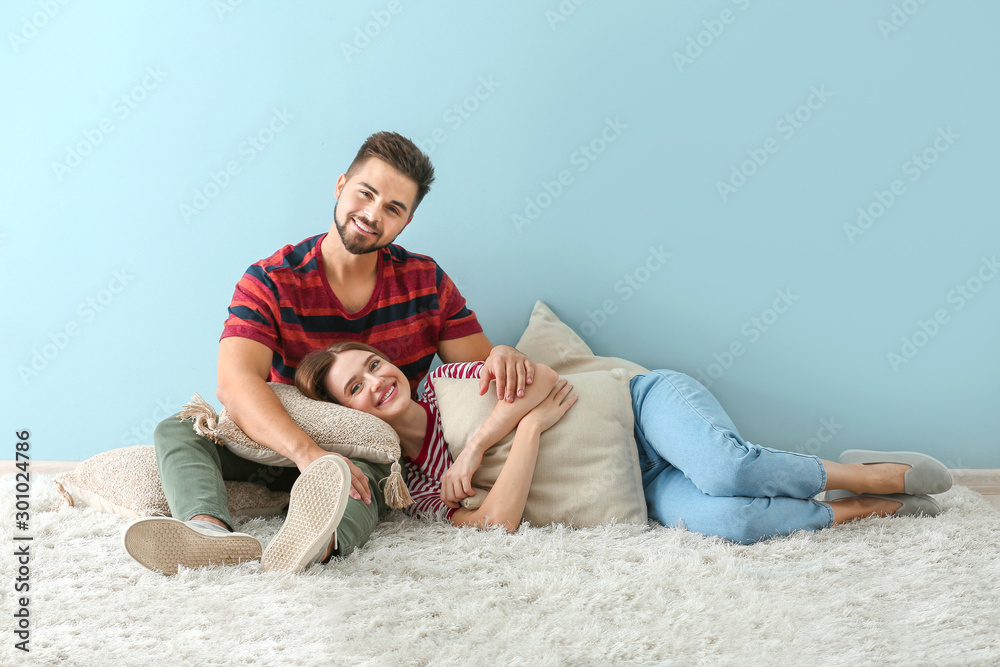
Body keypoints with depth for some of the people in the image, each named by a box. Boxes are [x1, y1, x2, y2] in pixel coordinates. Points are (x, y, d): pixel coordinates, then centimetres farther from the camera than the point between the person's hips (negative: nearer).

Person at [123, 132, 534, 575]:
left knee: (363, 481, -37)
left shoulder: (426, 282, 1)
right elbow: (235, 382, -24)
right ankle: (211, 531, -54)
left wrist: (502, 355, -25)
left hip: (374, 458, -1)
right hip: (282, 447, 1)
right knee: (177, 430, -23)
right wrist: (308, 452, -42)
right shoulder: (270, 282, -9)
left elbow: (477, 366, 3)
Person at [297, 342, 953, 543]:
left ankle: (884, 475, -7)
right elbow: (495, 523, -15)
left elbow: (539, 377, -14)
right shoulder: (420, 486, 2)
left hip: (643, 404, -1)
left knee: (723, 470, -33)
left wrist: (475, 447, -17)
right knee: (716, 519, -31)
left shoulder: (445, 379, 0)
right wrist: (531, 426, -20)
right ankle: (864, 508, -8)